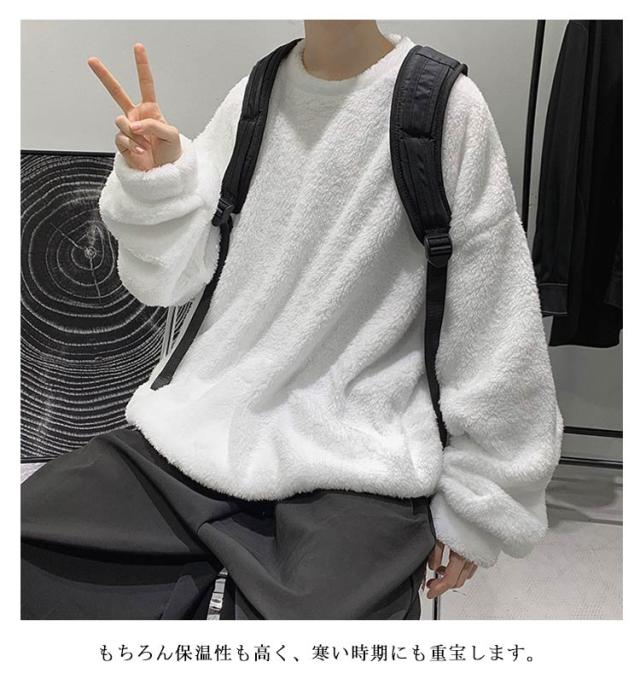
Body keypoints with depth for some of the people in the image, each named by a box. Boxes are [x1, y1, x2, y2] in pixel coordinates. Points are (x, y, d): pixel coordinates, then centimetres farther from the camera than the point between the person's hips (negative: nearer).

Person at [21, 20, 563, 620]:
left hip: (356, 460, -3)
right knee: (27, 548, -10)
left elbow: (492, 326, -3)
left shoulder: (447, 107, -6)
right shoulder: (253, 96, 7)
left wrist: (476, 502, 2)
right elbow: (172, 278, 10)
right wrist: (155, 178, -10)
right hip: (201, 424, 4)